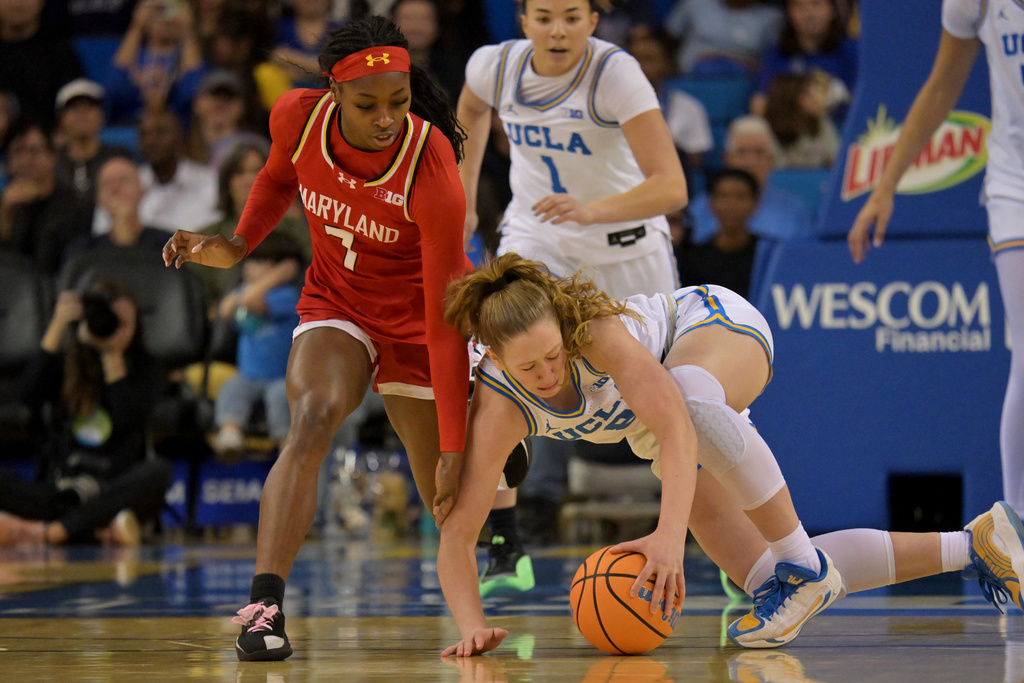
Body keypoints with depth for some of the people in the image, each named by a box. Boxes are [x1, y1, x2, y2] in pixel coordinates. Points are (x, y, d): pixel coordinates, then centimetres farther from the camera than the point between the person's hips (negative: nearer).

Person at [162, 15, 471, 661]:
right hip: (336, 302, 2)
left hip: (416, 316, -2)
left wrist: (455, 444, -29)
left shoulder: (432, 170, -32)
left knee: (450, 496, 4)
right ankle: (264, 606, -34)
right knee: (309, 424, -26)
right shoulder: (297, 119, -21)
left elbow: (445, 318, -29)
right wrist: (238, 244, -7)